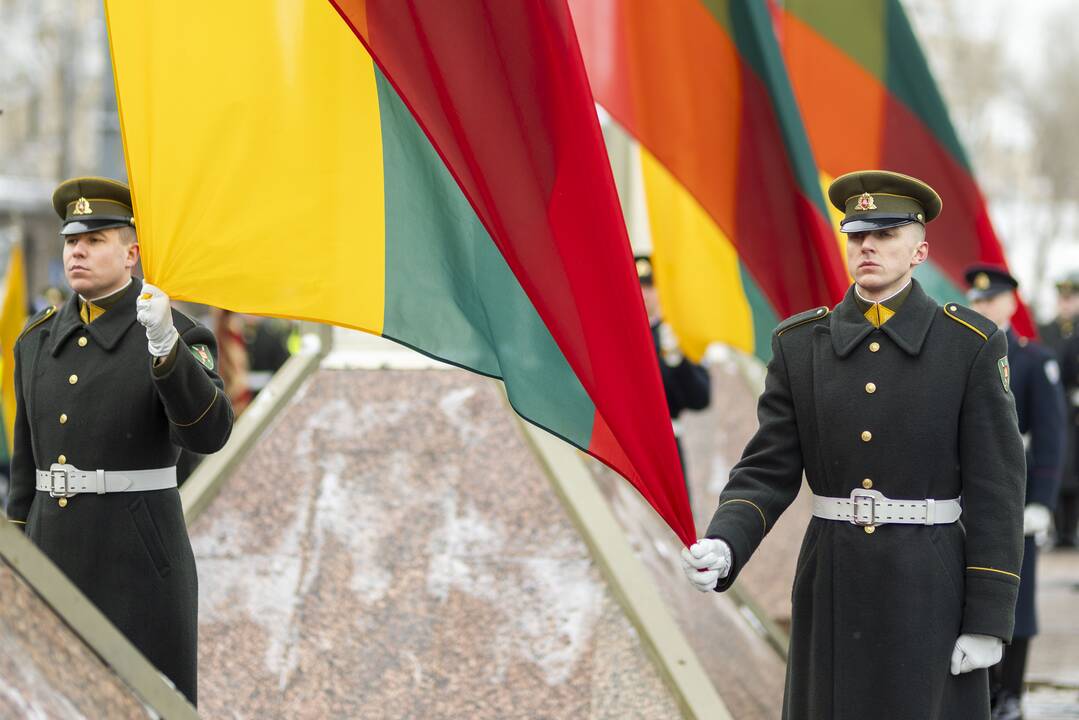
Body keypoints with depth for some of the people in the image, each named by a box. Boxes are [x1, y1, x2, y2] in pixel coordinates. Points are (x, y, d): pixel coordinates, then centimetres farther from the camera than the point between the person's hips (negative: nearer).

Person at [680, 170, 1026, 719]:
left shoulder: (972, 345, -5)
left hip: (929, 588, -3)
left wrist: (989, 620, -10)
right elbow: (768, 469, 1)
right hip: (831, 590, 3)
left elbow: (995, 488, -6)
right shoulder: (799, 344, 4)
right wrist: (723, 547, -19)